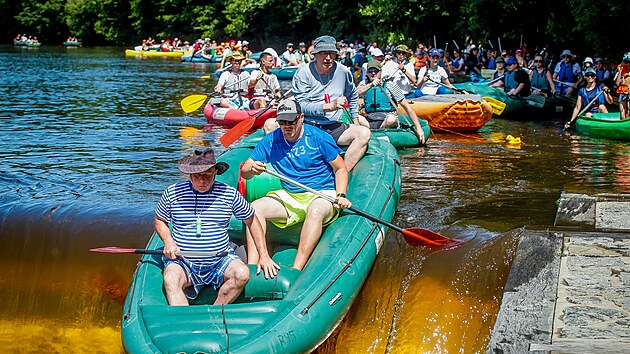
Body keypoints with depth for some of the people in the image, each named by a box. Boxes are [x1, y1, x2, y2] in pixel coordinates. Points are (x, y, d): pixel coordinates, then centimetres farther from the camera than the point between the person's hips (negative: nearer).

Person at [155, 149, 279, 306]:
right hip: (182, 261, -1)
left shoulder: (230, 194, 1)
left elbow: (251, 221, 12)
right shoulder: (172, 193, 1)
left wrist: (264, 255, 5)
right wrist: (168, 242, -4)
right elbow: (159, 220, 17)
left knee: (242, 274, -28)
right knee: (171, 280, -33)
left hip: (220, 260, 1)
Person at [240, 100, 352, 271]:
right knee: (254, 207, -21)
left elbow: (341, 169, 1)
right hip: (289, 197, 4)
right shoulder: (271, 141, 3)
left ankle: (296, 270, -45)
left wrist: (341, 196, -15)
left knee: (315, 211, -39)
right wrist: (252, 169, -21)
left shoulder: (318, 138, -5)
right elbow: (244, 171, 5)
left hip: (322, 194, -4)